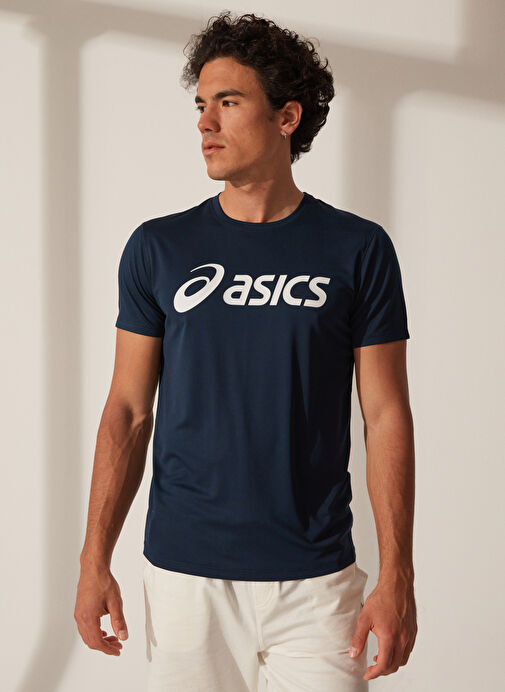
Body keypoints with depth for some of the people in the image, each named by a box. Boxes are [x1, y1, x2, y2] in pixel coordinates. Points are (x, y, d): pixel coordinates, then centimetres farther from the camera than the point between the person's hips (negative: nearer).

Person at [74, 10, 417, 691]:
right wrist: (95, 559, -1)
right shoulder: (158, 248, 3)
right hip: (184, 572, 1)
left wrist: (397, 577, -6)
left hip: (317, 577, -1)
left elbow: (386, 416, -1)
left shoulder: (359, 249, -1)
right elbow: (129, 410, 4)